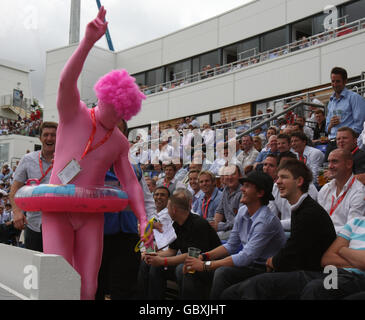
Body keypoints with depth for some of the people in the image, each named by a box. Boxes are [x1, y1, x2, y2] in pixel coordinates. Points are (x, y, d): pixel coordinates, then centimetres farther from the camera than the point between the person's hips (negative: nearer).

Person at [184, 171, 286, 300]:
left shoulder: (266, 220, -24)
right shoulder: (242, 211, 4)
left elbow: (245, 257, -27)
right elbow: (231, 245, 11)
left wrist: (205, 265, -26)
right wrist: (204, 256, -5)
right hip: (248, 263, 8)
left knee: (222, 272, -30)